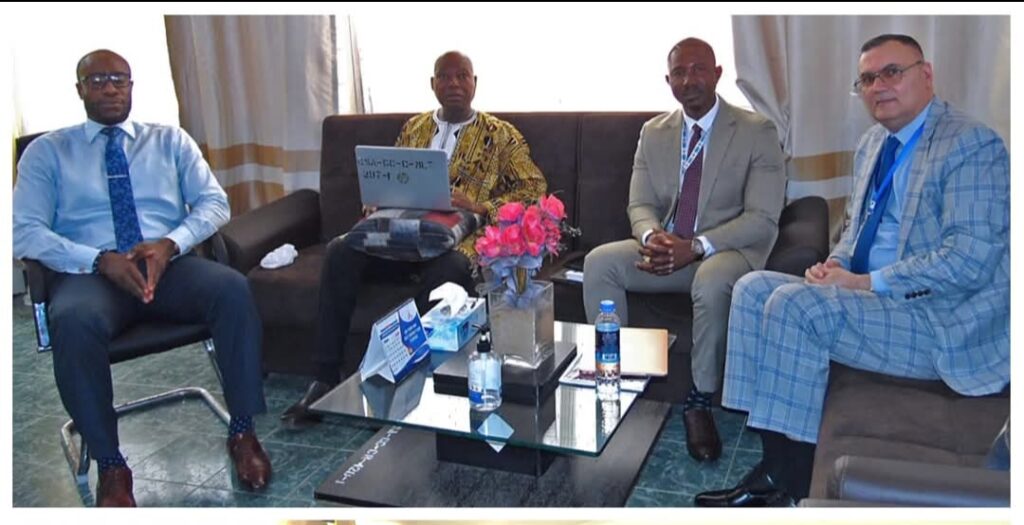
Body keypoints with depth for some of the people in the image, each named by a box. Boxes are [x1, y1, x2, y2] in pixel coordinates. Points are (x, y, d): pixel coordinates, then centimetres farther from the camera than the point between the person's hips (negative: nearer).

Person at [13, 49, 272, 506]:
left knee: (233, 288, -31)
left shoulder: (170, 140, 17)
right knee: (74, 321, -37)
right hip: (91, 271, -1)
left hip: (171, 263, 2)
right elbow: (25, 232, 1)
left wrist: (170, 244, -14)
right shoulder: (47, 151, 12)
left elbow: (214, 202, 7)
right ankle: (110, 466, -22)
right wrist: (102, 260, -16)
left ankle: (242, 432, -20)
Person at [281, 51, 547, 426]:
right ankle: (325, 379, -23)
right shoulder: (413, 128, 23)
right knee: (340, 250, -26)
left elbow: (535, 187, 3)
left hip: (460, 237, -3)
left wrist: (482, 207, -12)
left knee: (447, 268, -40)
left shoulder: (501, 135, 11)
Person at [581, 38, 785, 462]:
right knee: (599, 262, -20)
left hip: (727, 250, -4)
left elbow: (762, 218, -13)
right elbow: (640, 204, 5)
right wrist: (652, 237, -20)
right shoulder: (653, 133, 8)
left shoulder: (757, 132, -6)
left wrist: (696, 246, -25)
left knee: (712, 282, -38)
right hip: (666, 247, 4)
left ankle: (699, 401, -19)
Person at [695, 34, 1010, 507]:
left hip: (944, 325, -9)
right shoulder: (873, 144, 13)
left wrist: (866, 282, -20)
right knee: (754, 287, -7)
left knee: (795, 303, -28)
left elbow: (969, 258, -21)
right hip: (876, 300, 9)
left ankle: (787, 484, -17)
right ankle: (775, 462, -11)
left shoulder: (971, 145, -13)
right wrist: (837, 264, 2)